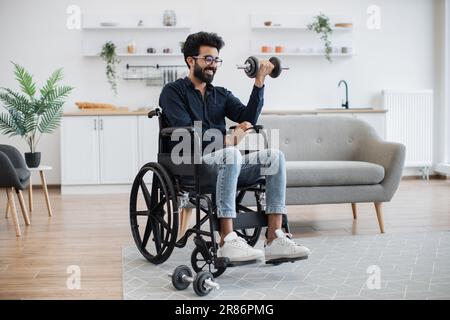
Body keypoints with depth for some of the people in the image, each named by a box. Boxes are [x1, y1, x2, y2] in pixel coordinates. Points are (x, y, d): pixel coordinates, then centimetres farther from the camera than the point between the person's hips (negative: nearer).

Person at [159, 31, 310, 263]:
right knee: (231, 155, -37)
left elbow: (248, 118, 4)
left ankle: (274, 239, -27)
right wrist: (225, 140, -18)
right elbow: (185, 131, -10)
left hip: (223, 159, 6)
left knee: (275, 156, -18)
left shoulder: (221, 95, 22)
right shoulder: (173, 92, 6)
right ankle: (227, 241, -39)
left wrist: (259, 83, -5)